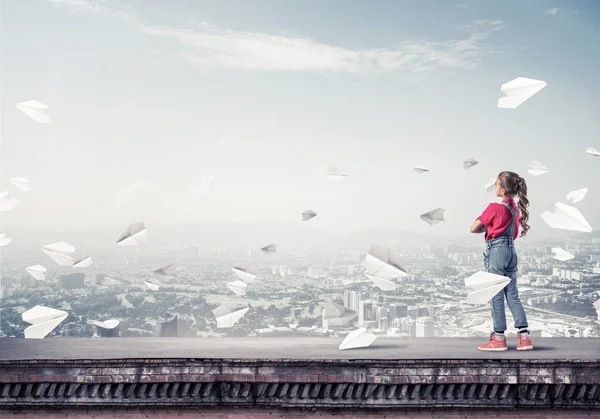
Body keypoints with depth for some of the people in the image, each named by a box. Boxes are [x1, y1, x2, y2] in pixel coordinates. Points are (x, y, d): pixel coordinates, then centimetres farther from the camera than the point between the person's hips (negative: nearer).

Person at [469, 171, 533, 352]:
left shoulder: (494, 208, -13)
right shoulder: (516, 208, 9)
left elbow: (473, 229, -8)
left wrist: (485, 229, 10)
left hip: (496, 250, -7)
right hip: (511, 251, 7)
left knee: (496, 296, 1)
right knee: (513, 296, 9)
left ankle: (499, 338, 6)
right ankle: (524, 336, 5)